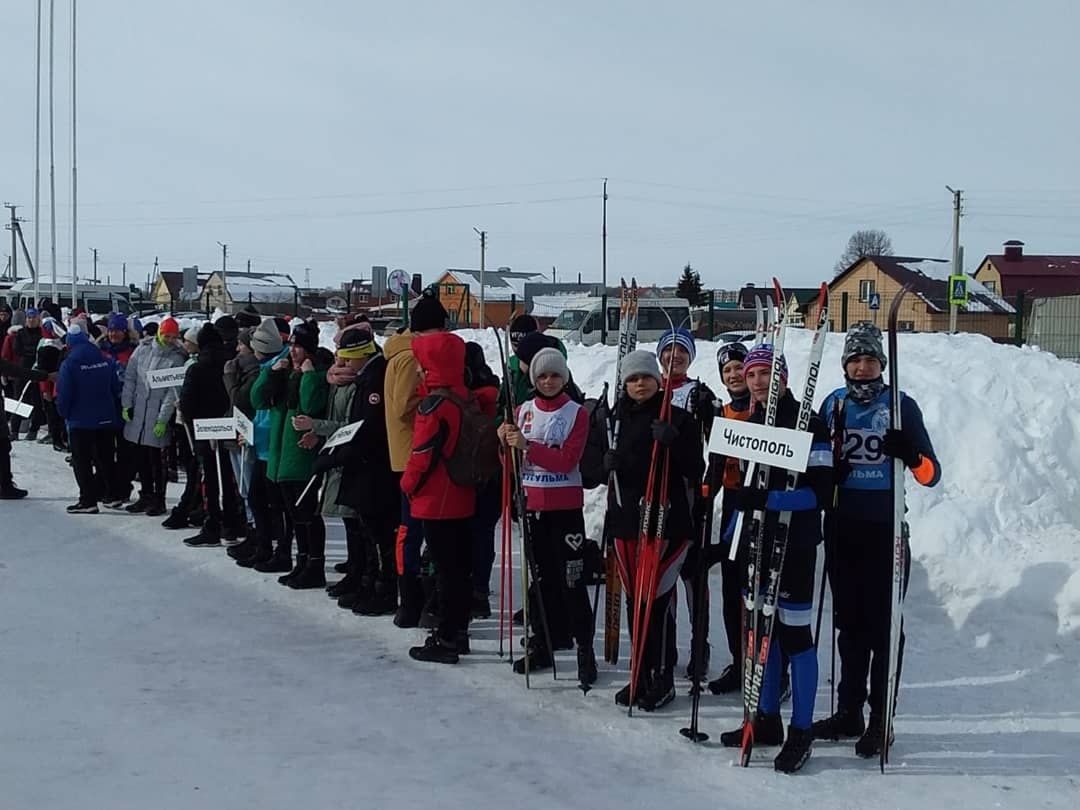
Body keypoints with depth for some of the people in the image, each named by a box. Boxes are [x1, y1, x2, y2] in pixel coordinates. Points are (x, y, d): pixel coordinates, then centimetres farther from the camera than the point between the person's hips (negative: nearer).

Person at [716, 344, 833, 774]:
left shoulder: (808, 425, -11)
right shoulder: (750, 425, 12)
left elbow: (821, 493, -17)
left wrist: (769, 500, -27)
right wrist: (729, 536, 18)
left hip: (794, 545, -7)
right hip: (756, 541, 7)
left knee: (794, 632, -4)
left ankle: (801, 732, 4)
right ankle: (767, 719, 22)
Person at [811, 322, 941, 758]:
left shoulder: (901, 406, -3)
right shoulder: (833, 404, 8)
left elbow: (931, 474, -5)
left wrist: (909, 454, -26)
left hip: (885, 529, -4)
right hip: (842, 528, 4)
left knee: (883, 625, 0)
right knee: (849, 623, 12)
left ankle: (881, 720, 6)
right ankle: (848, 713, 21)